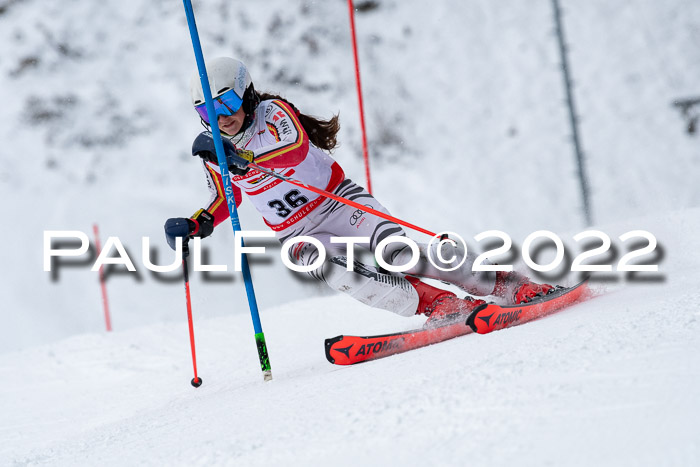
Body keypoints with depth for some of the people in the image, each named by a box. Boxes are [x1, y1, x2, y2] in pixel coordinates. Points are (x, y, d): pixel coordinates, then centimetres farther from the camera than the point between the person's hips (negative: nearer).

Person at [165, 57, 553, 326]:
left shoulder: (273, 113, -13)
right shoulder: (213, 153, 1)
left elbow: (296, 147, -34)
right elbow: (225, 200, 17)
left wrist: (244, 158, -48)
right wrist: (196, 226, -2)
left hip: (338, 200, -3)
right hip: (301, 236, 3)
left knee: (394, 250, -26)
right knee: (340, 274, -30)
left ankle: (510, 285, -20)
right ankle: (441, 305, -30)